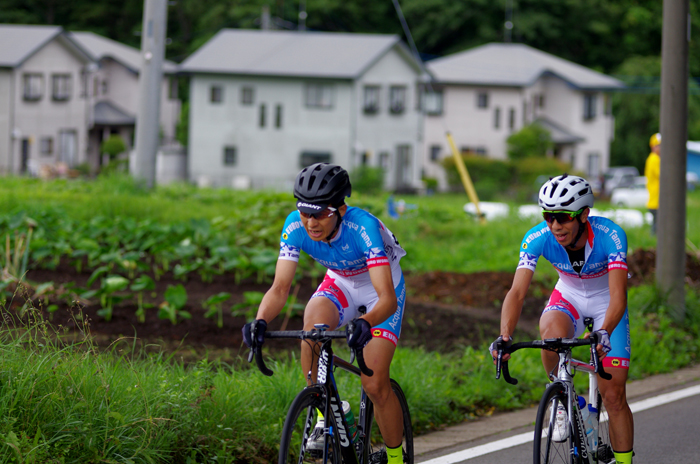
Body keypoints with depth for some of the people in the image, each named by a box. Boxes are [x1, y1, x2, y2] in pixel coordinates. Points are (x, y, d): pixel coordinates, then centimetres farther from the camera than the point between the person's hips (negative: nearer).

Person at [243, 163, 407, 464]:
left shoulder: (363, 227, -38)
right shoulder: (296, 226, -26)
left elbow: (388, 298, -43)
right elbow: (280, 287, -27)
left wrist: (365, 323, -64)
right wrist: (260, 321, -47)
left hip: (382, 290, -3)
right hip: (340, 284, 3)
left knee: (375, 385, -15)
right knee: (313, 320, -32)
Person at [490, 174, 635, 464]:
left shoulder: (610, 235, -33)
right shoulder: (537, 238, -27)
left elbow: (618, 295, -40)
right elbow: (517, 291, -33)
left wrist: (603, 333, -59)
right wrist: (505, 336, -51)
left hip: (605, 303, -1)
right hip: (568, 297, 1)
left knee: (613, 395, -8)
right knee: (552, 332, -35)